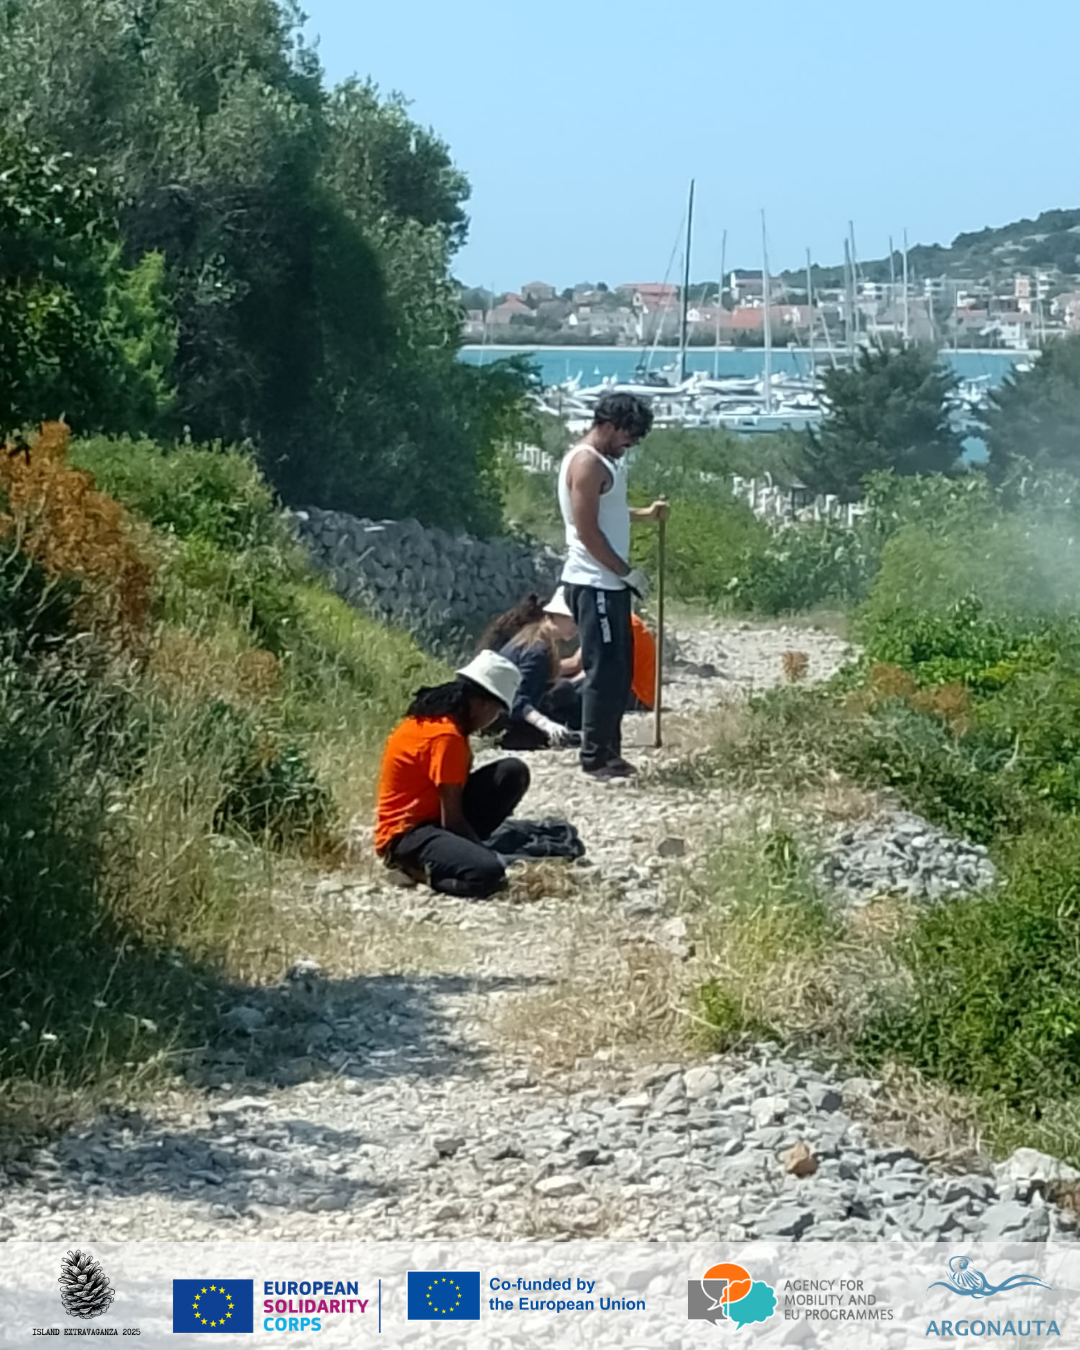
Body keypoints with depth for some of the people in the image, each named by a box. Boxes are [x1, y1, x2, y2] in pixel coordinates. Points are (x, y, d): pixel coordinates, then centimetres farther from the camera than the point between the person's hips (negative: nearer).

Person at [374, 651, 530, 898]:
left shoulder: (433, 718, 8)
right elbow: (451, 819, -18)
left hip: (432, 819, 10)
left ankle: (462, 851, 3)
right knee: (488, 872, -36)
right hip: (405, 836, -10)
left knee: (513, 772, 0)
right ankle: (423, 867, -9)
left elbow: (459, 794, 16)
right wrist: (486, 852, -8)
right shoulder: (446, 736, -20)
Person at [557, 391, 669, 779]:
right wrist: (627, 571, -15)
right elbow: (587, 531, -21)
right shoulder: (587, 463, -16)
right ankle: (595, 758, -1)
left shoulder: (603, 461, 16)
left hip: (608, 583, 10)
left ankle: (609, 750, 19)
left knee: (619, 670, 13)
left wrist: (644, 514, 18)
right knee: (604, 670, -7)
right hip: (595, 584, -10)